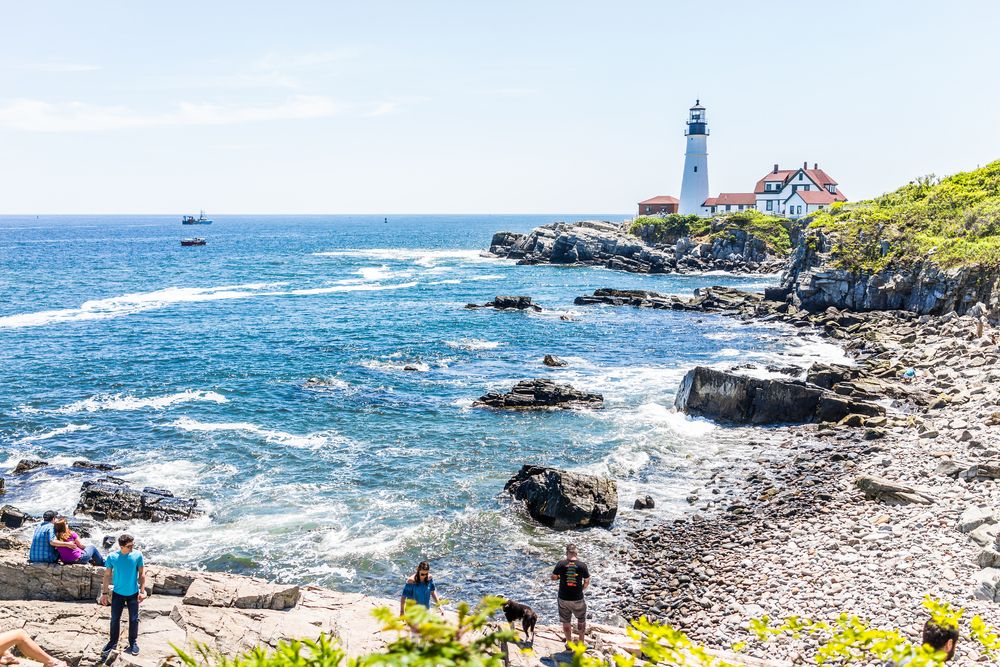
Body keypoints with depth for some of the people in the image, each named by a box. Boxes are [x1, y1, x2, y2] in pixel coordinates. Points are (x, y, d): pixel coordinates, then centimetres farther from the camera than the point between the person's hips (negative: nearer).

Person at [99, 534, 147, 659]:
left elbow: (142, 573, -5)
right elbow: (107, 575, -3)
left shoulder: (137, 555, -14)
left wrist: (142, 591, -8)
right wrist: (104, 593, -2)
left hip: (133, 593, 0)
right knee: (115, 619, 11)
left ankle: (133, 642, 27)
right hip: (118, 593, 0)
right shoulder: (112, 557, -14)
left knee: (134, 619, 10)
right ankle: (113, 642, 30)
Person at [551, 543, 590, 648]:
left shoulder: (561, 564, -11)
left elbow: (553, 578, 1)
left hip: (563, 599, 0)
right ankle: (581, 641, 32)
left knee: (566, 621, 18)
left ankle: (569, 643, 30)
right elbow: (587, 582, -2)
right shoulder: (582, 565, -11)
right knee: (581, 620, 23)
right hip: (578, 599, 0)